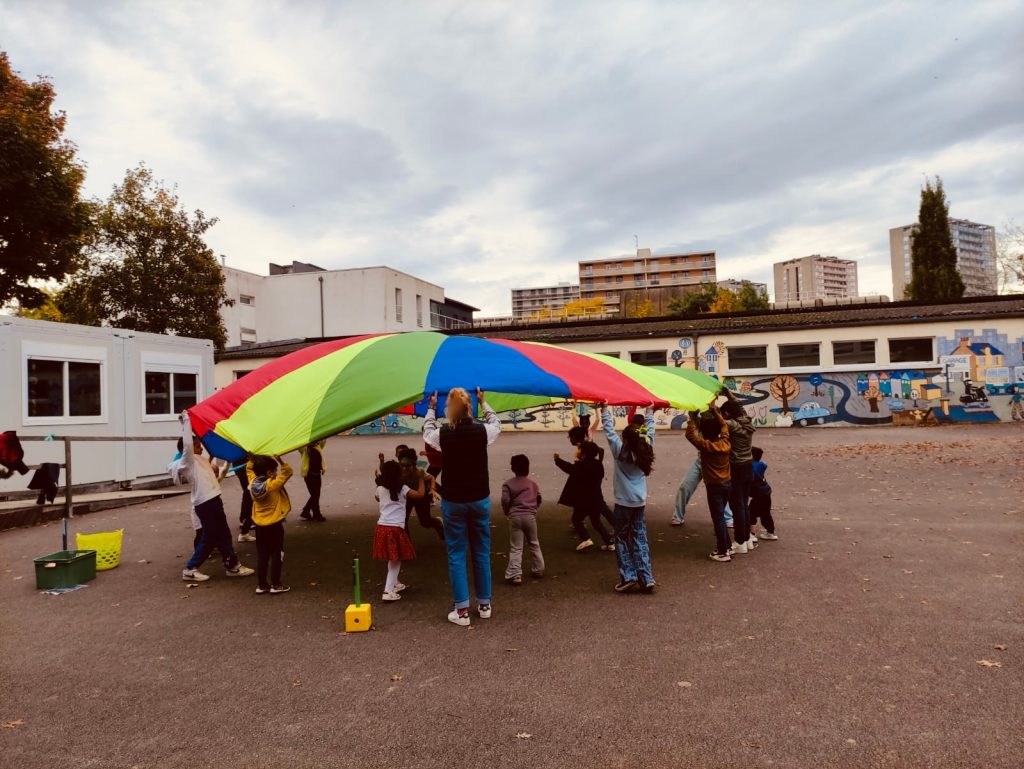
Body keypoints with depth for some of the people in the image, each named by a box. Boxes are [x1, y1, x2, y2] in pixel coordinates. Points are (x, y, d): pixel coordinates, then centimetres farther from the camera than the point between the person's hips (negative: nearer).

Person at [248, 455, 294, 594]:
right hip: (274, 525, -5)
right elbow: (287, 471, -17)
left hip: (259, 525, 6)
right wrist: (279, 460, -24)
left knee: (261, 555, 13)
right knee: (276, 554, 6)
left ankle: (261, 584, 18)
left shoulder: (253, 482, -4)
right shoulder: (274, 484, -20)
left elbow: (250, 469, 14)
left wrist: (253, 459, 4)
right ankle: (275, 584, 10)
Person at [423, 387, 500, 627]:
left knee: (456, 554, 7)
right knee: (482, 552, 14)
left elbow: (427, 432, 12)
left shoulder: (442, 435, -13)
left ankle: (462, 610, 9)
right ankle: (484, 604, 25)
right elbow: (496, 424, 15)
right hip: (479, 500, 2)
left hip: (452, 502, -1)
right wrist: (483, 402, 27)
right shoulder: (482, 431, -11)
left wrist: (431, 408, 27)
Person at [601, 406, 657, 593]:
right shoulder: (646, 450, -3)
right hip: (640, 502, 4)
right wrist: (650, 412, 24)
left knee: (622, 539, 8)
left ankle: (628, 577, 5)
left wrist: (605, 410, 0)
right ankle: (646, 578, 8)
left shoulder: (620, 450, -15)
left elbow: (609, 430, -10)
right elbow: (650, 430, 12)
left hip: (623, 502, -4)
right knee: (640, 539, 9)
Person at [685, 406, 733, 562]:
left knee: (718, 519, 0)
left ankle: (723, 552, 5)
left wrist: (693, 417, -13)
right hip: (727, 484, 7)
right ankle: (724, 545, 29)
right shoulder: (725, 443, -2)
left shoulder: (706, 446, -20)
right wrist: (715, 411, 11)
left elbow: (690, 435, -19)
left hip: (715, 487, -7)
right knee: (720, 516, 21)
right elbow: (724, 425, 14)